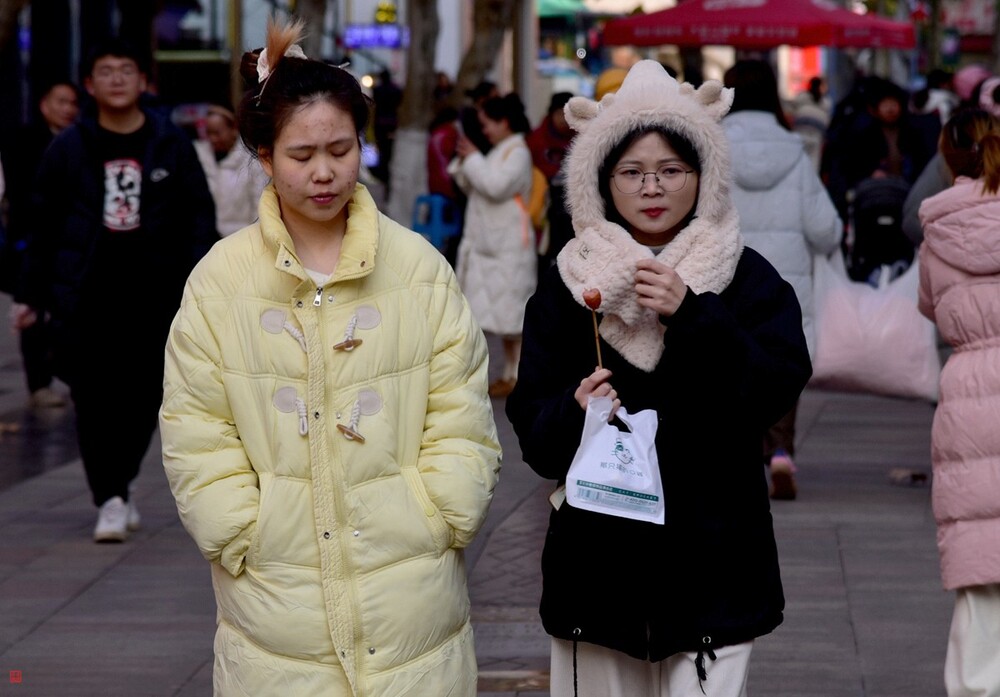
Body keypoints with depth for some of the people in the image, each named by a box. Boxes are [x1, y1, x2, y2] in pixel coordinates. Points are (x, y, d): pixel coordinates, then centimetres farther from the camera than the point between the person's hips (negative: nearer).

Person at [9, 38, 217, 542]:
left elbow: (199, 218, 6)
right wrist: (32, 295, 6)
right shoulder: (69, 149, 5)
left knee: (144, 397, 4)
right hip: (84, 295, -1)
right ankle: (110, 499, -2)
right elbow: (44, 225, 8)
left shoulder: (171, 145, 5)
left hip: (154, 294, 1)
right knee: (93, 399, -7)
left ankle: (118, 485, 24)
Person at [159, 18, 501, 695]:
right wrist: (245, 538, -6)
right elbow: (196, 433, 2)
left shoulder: (420, 268, 3)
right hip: (274, 587, 0)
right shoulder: (222, 278, 2)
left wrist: (437, 525, -4)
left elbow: (460, 418, 4)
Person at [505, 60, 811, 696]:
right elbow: (532, 427, 2)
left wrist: (692, 315, -19)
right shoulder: (568, 286, 6)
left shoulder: (750, 279, 4)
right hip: (598, 557, 1)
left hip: (710, 559, -1)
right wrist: (574, 412, -20)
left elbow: (775, 392, -9)